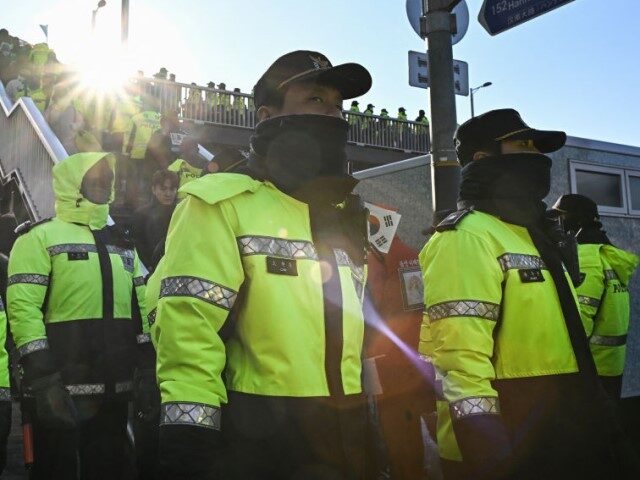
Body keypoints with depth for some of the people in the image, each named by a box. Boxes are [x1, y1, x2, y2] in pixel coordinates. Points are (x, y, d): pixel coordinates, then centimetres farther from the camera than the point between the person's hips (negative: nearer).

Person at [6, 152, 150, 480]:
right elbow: (23, 306, -13)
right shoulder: (40, 236, -2)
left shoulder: (121, 241, 19)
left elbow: (140, 305, 18)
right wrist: (41, 374, -20)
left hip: (115, 386, 6)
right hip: (61, 384, -6)